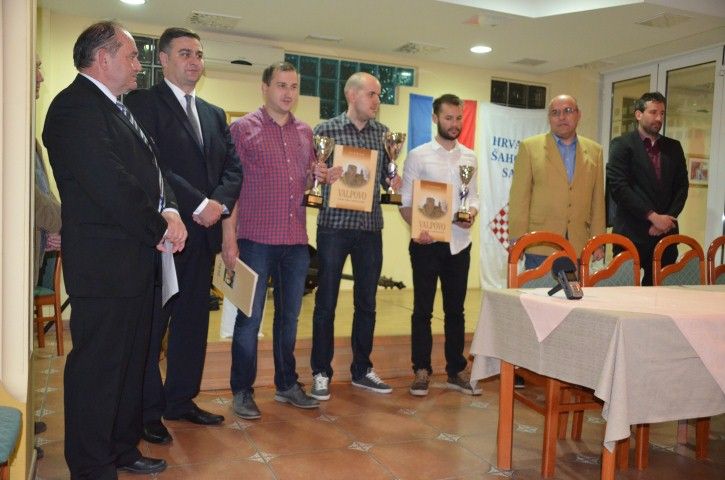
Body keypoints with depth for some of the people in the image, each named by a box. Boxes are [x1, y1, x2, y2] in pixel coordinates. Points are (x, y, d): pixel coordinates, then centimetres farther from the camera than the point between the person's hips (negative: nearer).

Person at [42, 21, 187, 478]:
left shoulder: (118, 109, 18)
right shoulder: (76, 106, -13)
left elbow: (151, 171, 15)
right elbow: (110, 186, -22)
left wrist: (170, 211, -4)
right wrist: (160, 229, -12)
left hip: (138, 260, 10)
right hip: (104, 264, -10)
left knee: (132, 361, 18)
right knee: (98, 367, 1)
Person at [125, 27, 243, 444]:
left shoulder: (215, 114, 17)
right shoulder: (144, 103, -4)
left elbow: (233, 168, 10)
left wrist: (219, 203, -9)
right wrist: (197, 205, -18)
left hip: (204, 233, 7)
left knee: (193, 320, 13)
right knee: (150, 324, 3)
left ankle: (181, 399, 27)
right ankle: (146, 411, 16)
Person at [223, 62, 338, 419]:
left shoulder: (305, 133, 12)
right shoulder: (243, 128, -3)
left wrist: (317, 176, -3)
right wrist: (229, 239, -13)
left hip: (296, 240, 5)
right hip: (256, 239, -5)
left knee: (289, 315, 14)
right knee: (249, 317, 3)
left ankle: (287, 384, 28)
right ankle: (242, 391, 17)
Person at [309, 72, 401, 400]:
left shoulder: (383, 133, 8)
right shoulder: (326, 130, -3)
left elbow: (385, 175, 14)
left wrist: (394, 182, -7)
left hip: (371, 226, 4)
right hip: (334, 225, -4)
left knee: (367, 302, 11)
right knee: (326, 302, 3)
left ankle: (362, 370, 25)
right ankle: (321, 373, 16)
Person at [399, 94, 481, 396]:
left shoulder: (469, 156, 10)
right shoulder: (418, 155, -1)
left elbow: (473, 195, 14)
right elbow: (406, 201, -3)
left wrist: (472, 213, -8)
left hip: (459, 242, 4)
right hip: (427, 242, -3)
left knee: (455, 309, 11)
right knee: (422, 309, 4)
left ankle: (456, 371, 22)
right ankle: (421, 371, 15)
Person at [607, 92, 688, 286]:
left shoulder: (674, 147, 15)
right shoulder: (621, 144, 0)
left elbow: (682, 186, 12)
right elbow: (618, 186, -10)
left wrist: (668, 219, -4)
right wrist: (653, 216, -12)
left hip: (666, 232, 4)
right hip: (632, 233, -4)